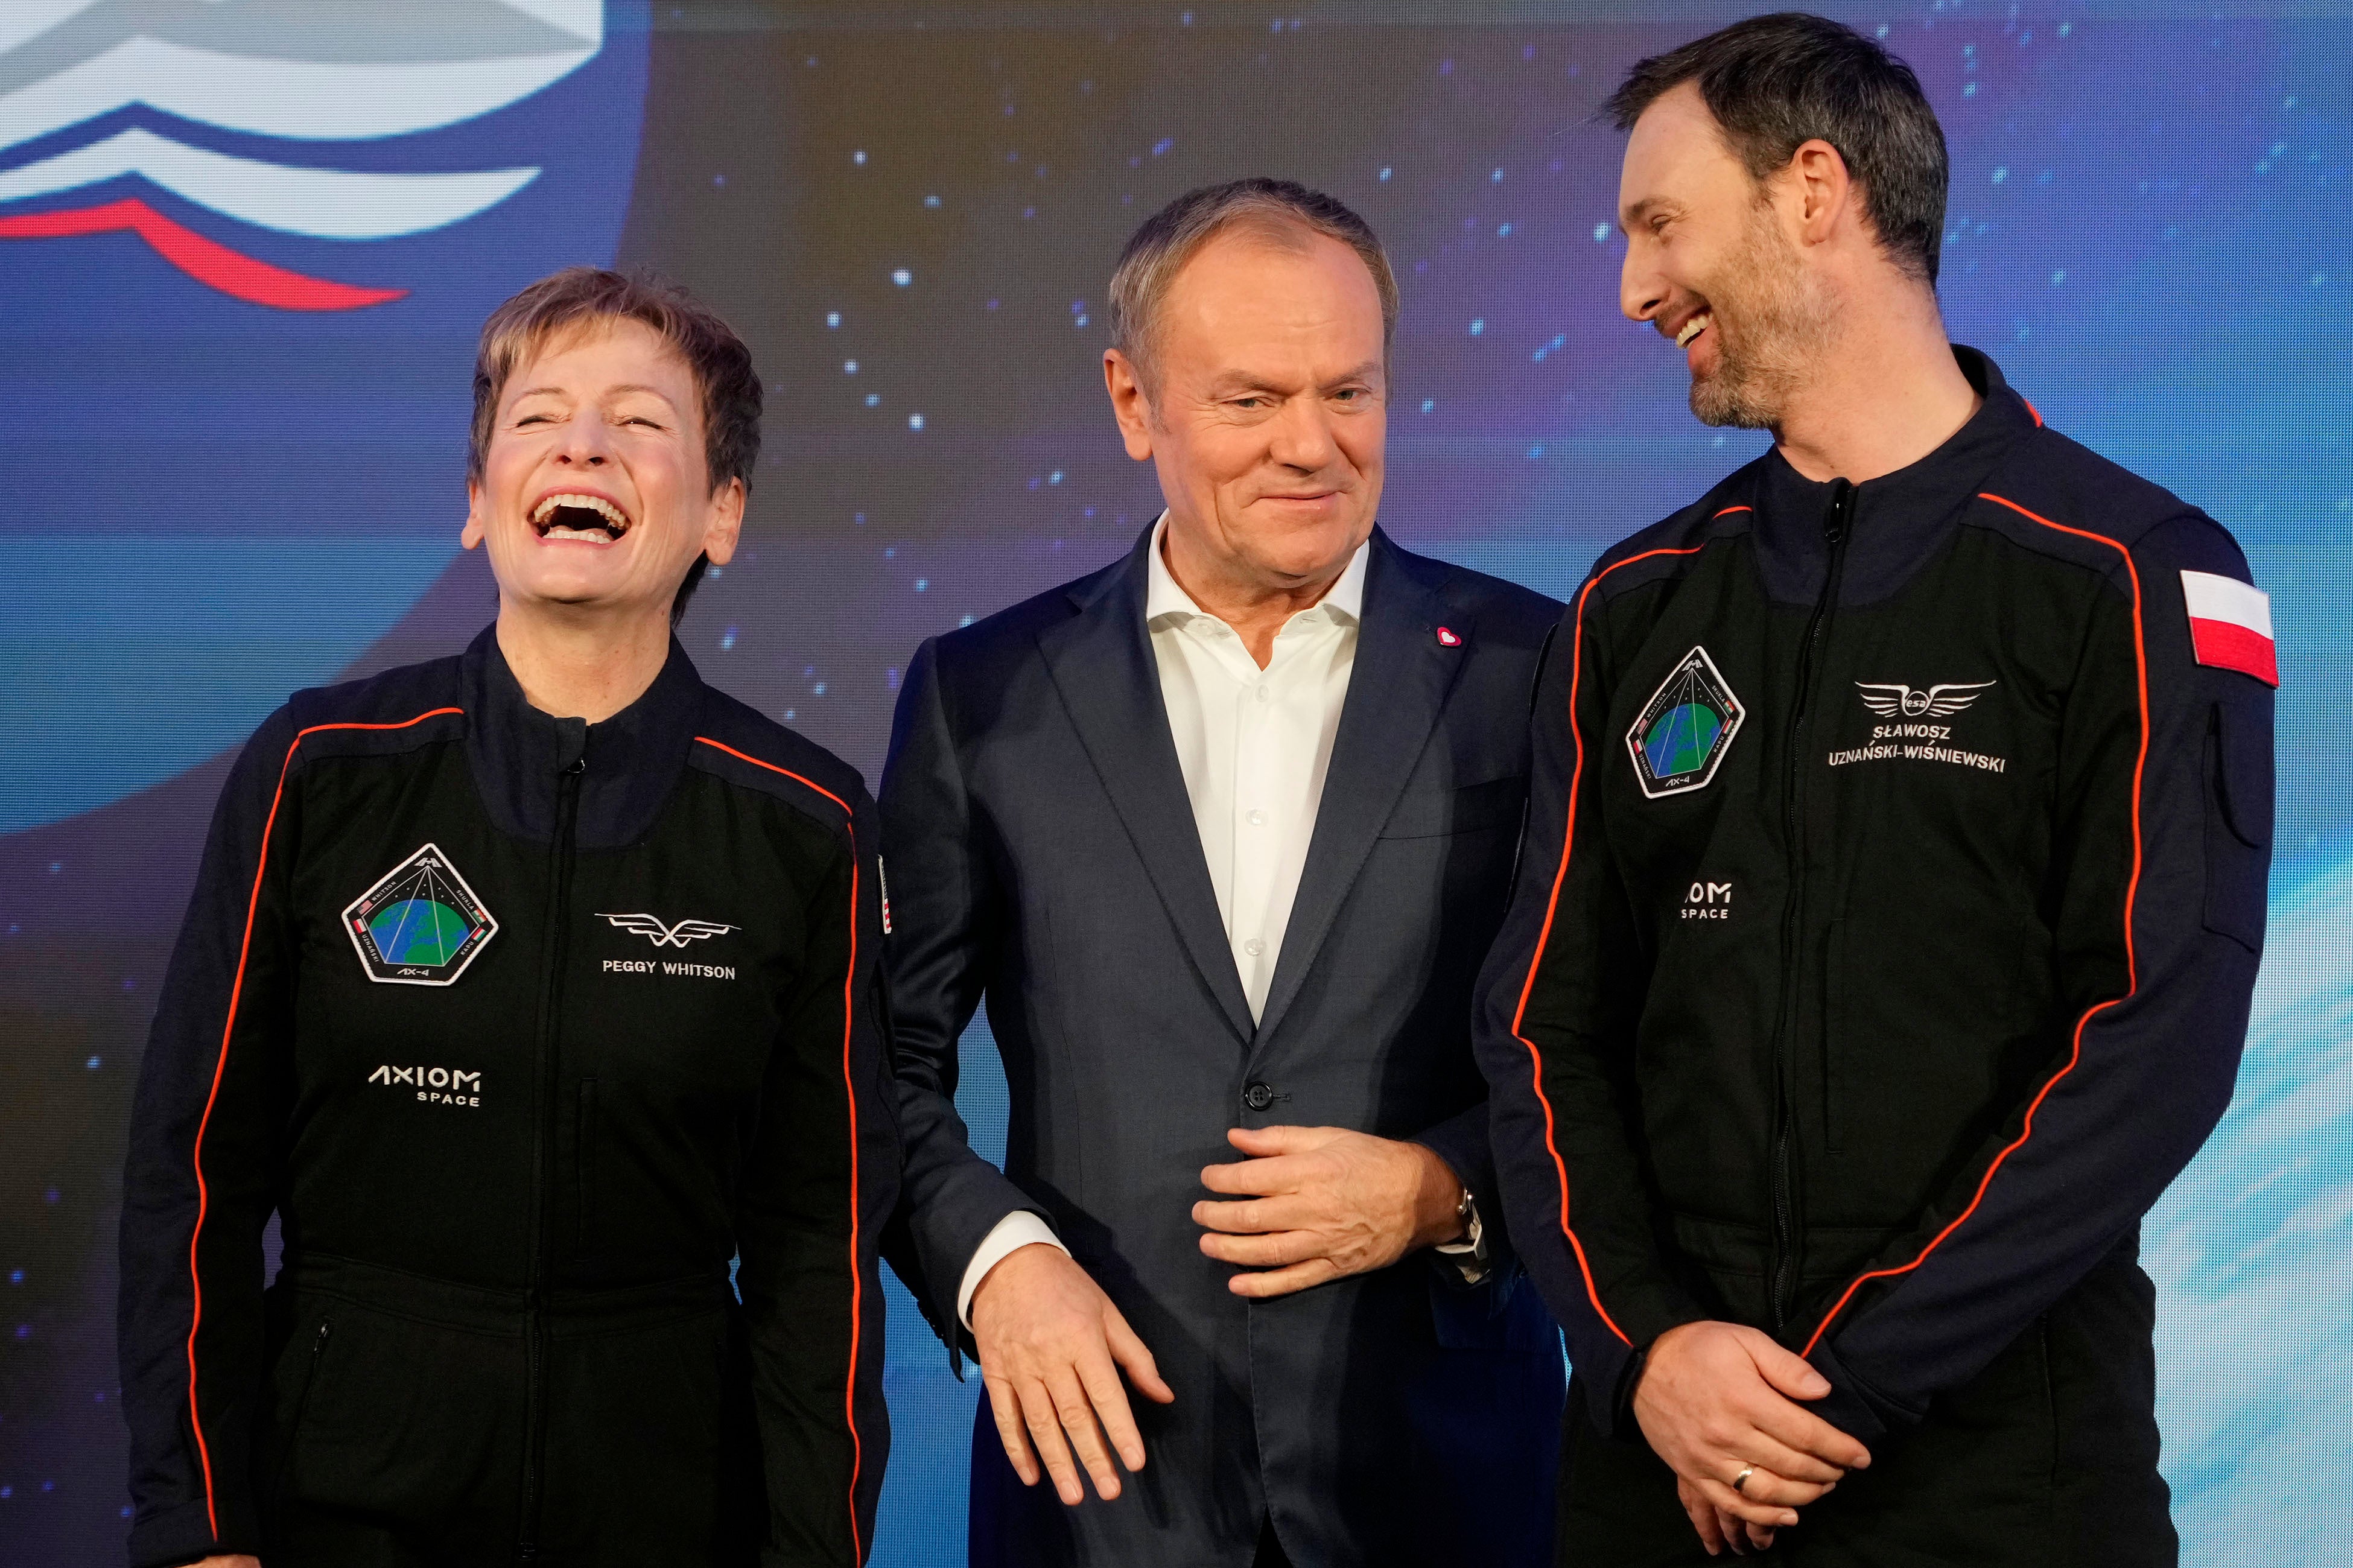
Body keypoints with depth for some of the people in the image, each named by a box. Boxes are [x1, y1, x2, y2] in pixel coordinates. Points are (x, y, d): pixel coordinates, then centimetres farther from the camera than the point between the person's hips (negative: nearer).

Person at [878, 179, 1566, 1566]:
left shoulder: (1534, 673, -1)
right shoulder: (984, 697, 3)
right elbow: (891, 1058, 6)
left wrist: (1447, 1190, -11)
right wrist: (992, 1257, -8)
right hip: (1102, 1456, 1)